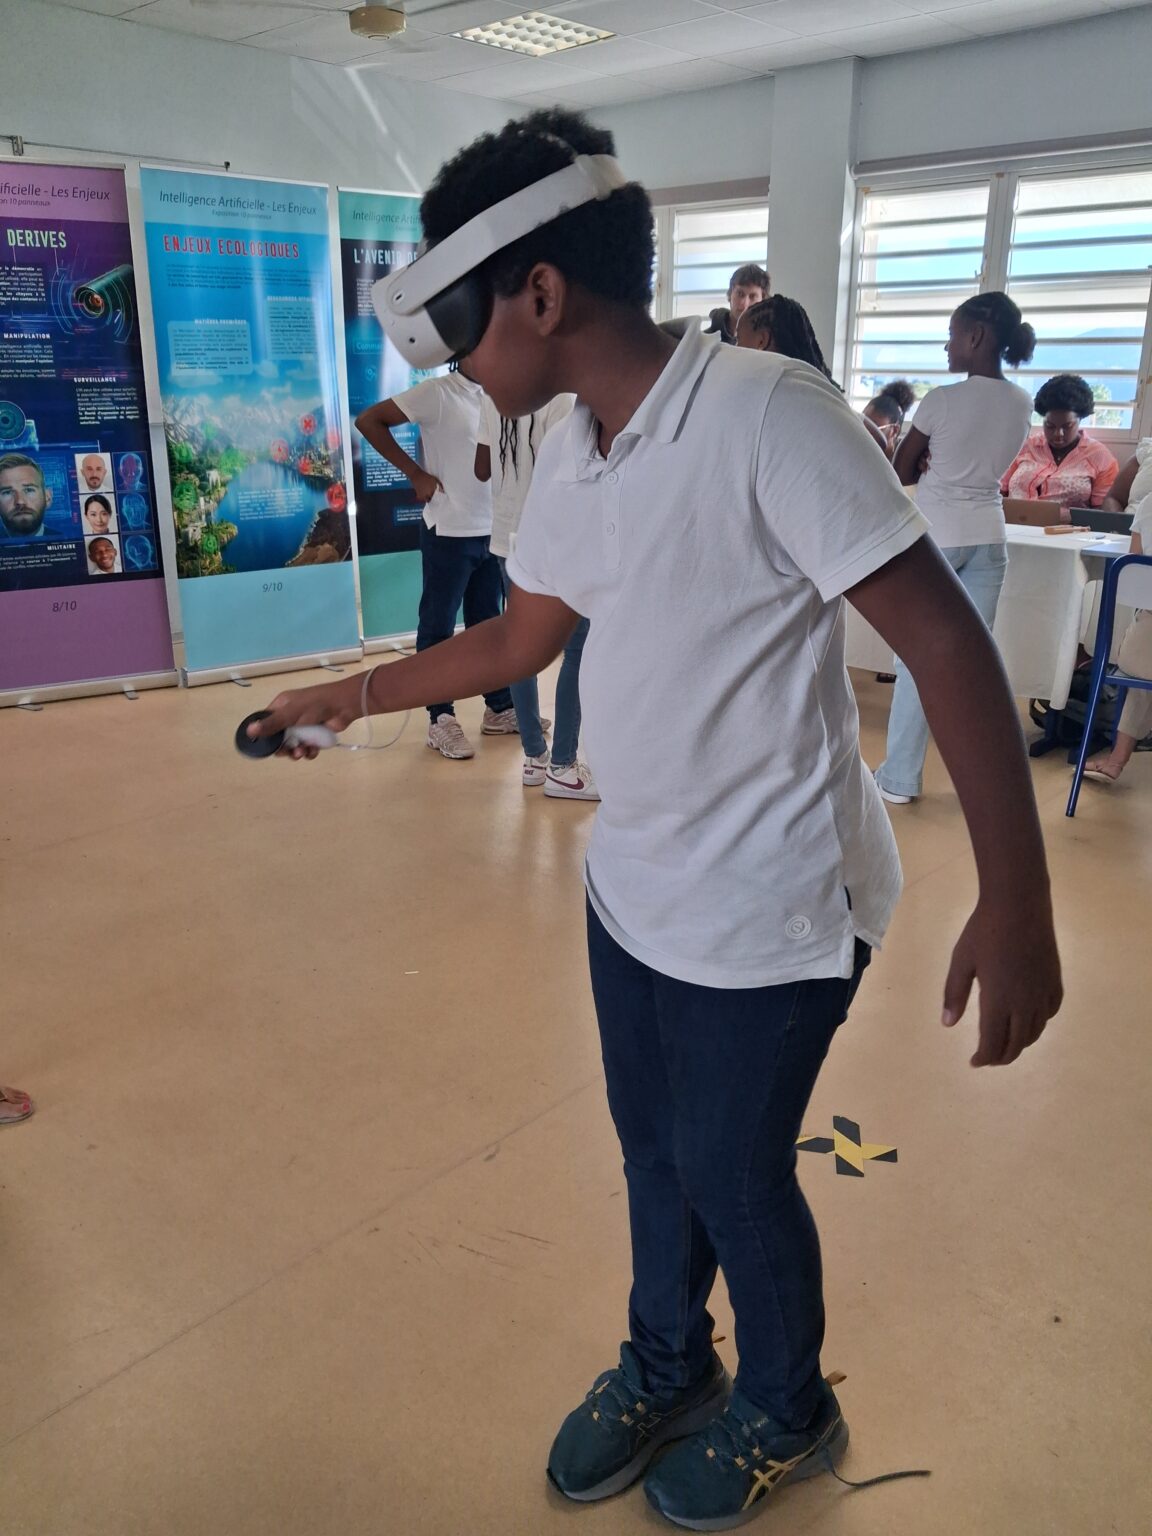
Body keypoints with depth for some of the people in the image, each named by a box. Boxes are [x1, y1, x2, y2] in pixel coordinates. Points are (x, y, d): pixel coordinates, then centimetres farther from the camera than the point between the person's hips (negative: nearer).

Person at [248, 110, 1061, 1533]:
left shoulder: (764, 414, -22)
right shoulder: (568, 457, 3)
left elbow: (944, 639, -23)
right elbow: (517, 640, 16)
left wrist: (1014, 902, -25)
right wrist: (345, 699, 21)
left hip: (767, 909, -6)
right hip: (631, 884, 7)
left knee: (731, 1174, 12)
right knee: (652, 1152, 21)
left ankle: (783, 1412, 42)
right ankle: (666, 1365, 48)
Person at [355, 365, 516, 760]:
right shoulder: (436, 392, -8)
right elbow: (368, 420, -9)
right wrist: (416, 474, -12)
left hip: (492, 532, 6)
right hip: (450, 532, -6)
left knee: (488, 623, 15)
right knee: (438, 625, 3)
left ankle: (499, 708, 26)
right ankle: (441, 719, 11)